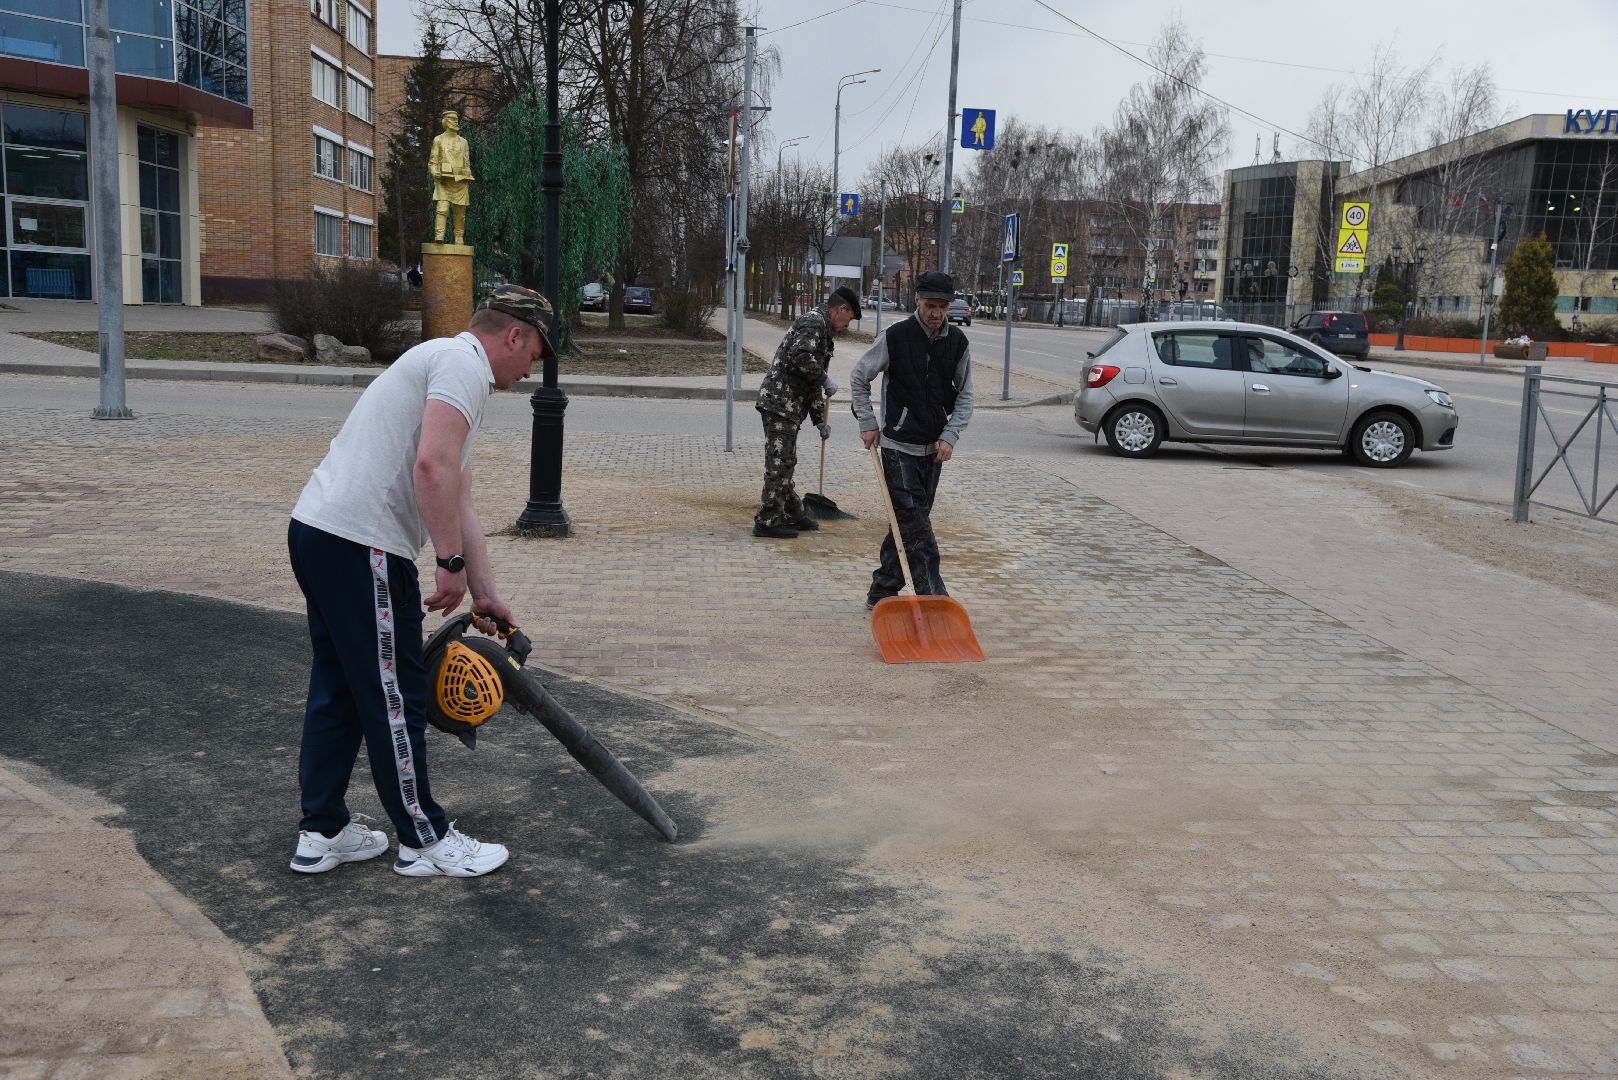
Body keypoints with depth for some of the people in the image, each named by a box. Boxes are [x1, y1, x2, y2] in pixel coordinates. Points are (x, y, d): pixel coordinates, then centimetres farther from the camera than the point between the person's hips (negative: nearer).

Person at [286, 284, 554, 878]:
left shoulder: (446, 362, 24)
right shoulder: (464, 363, -8)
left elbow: (457, 499, 25)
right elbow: (432, 467, -24)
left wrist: (484, 591, 26)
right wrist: (452, 563, -16)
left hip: (318, 532, 10)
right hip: (360, 544, -10)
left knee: (338, 689, 17)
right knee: (393, 696, 0)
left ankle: (322, 833, 26)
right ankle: (424, 840, 13)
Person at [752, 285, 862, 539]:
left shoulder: (822, 328, 24)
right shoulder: (814, 321, -9)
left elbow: (811, 382, 28)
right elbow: (800, 355, -29)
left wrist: (820, 419, 26)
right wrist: (824, 380, -16)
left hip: (788, 405, 11)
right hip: (780, 401, -11)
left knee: (785, 462, 18)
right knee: (779, 463, -7)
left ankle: (793, 514, 29)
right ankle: (767, 521, -2)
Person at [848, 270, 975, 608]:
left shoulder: (958, 342, 5)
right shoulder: (895, 336, -8)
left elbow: (965, 395, 9)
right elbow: (858, 378, 2)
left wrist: (950, 435, -3)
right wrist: (867, 422, -2)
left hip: (934, 448, 5)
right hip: (898, 445, -5)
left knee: (908, 522, 10)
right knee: (915, 523, -11)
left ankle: (881, 593, 21)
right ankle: (933, 597, -10)